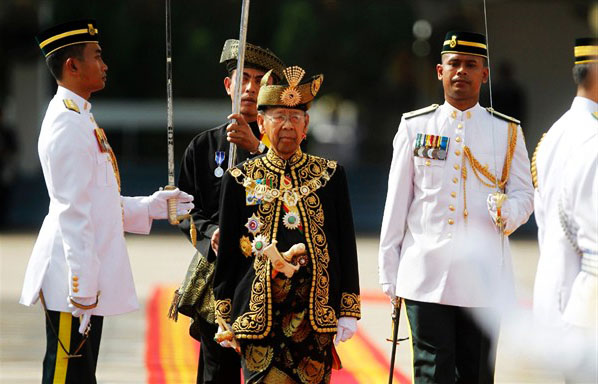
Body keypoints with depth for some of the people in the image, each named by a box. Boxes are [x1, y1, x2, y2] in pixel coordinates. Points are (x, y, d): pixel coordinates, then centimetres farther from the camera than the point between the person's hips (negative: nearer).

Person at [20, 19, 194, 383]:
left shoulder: (80, 119, 17)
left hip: (88, 280, 10)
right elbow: (72, 214, -20)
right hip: (73, 284, -10)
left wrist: (153, 206, 15)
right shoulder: (68, 125, -15)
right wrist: (81, 289, -22)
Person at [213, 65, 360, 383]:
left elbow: (346, 246, 10)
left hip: (316, 313, 1)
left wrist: (348, 310, 4)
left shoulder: (330, 175, 9)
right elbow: (226, 252, 9)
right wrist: (224, 319, 5)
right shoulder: (240, 179, 7)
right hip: (259, 315, -1)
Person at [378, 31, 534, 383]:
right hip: (425, 275, -1)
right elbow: (396, 204, 8)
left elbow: (524, 194, 9)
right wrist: (389, 273, 6)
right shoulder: (415, 127, 8)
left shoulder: (507, 132, 8)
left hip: (482, 280, 1)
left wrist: (508, 212, -16)